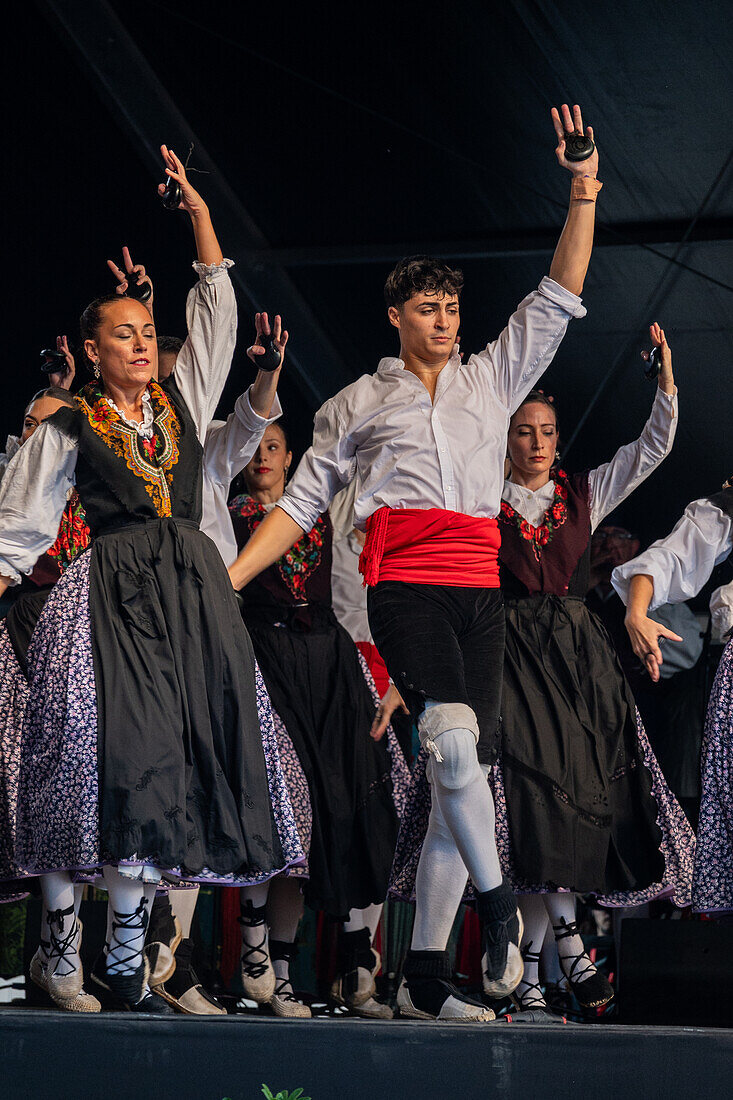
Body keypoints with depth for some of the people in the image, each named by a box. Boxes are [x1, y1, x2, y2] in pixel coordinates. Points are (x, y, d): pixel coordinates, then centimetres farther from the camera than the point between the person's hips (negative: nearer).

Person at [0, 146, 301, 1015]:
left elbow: (217, 308, 18)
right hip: (108, 594, -4)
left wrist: (197, 210, 16)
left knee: (175, 756, -2)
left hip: (191, 589, 4)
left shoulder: (181, 403, 16)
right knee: (104, 748, -14)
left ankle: (125, 950, 2)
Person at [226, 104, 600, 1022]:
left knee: (458, 771, -2)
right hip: (404, 584, -3)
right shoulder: (358, 403, 16)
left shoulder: (493, 378, 20)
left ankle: (425, 978, 0)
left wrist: (583, 193, 6)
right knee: (452, 737, -29)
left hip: (479, 589, 3)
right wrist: (230, 577, 6)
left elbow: (559, 298, 15)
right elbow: (302, 501, 16)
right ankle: (496, 901, -13)